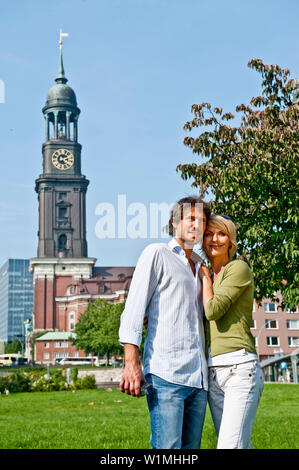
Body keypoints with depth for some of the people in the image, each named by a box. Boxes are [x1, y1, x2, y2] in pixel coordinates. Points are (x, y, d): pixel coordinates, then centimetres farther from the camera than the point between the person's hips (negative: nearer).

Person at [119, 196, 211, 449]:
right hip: (166, 374, -7)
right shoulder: (157, 253, 5)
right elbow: (133, 307, -5)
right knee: (167, 448, -15)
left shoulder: (199, 265, 24)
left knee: (191, 448, 6)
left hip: (199, 378, 7)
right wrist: (131, 362, -14)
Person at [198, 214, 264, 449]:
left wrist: (205, 276, 4)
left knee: (231, 445, -17)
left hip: (239, 367, -8)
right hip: (213, 372, 8)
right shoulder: (210, 279, 21)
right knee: (241, 445, 7)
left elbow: (213, 310, -12)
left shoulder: (239, 268, -2)